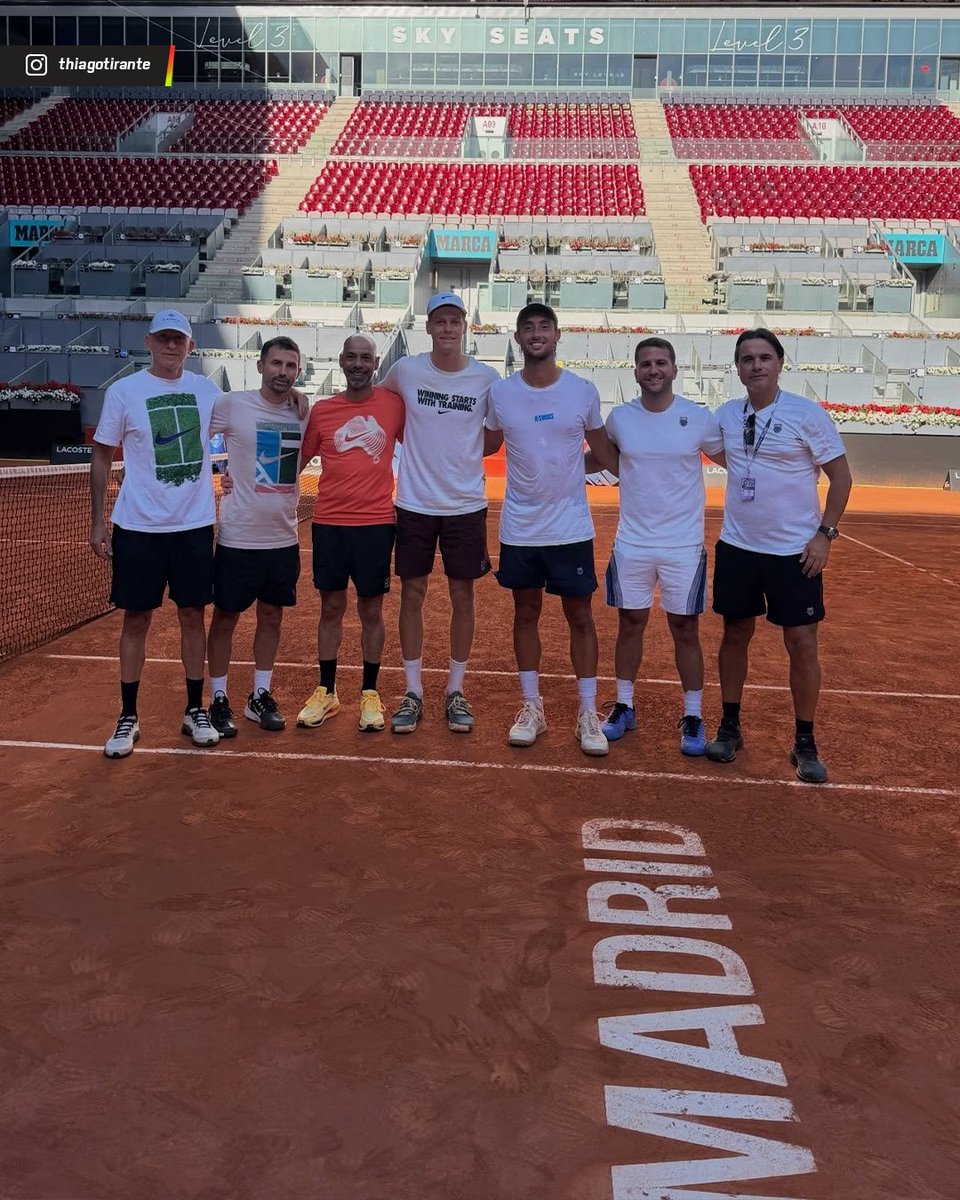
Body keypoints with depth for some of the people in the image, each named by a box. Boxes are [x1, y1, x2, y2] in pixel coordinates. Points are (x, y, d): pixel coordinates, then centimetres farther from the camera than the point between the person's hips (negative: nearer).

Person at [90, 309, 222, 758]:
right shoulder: (123, 391, -3)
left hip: (195, 524, 2)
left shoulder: (207, 390, 4)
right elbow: (102, 457, 2)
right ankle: (127, 718, 16)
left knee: (193, 615, 8)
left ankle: (195, 711, 20)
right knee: (136, 619, 4)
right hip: (138, 527, -2)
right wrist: (97, 522, -1)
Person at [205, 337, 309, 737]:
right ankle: (219, 700, 19)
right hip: (238, 536, -4)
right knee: (225, 618, 6)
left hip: (284, 538, 4)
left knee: (272, 617, 13)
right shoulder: (232, 405, -9)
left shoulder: (304, 412, 4)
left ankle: (260, 696, 28)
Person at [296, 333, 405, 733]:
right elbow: (298, 458, 11)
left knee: (371, 611, 7)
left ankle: (370, 694, 19)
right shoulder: (322, 410, 5)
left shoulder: (393, 404, 1)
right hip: (329, 523, 1)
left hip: (376, 523, -1)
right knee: (331, 608, 9)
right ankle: (326, 693, 21)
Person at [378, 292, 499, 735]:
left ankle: (456, 691, 20)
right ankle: (413, 691, 17)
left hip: (466, 504, 0)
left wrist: (463, 453, -4)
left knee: (462, 596, 7)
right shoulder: (405, 370, -3)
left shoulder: (486, 378, -5)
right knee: (412, 595, 6)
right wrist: (415, 441, 7)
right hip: (414, 503, 0)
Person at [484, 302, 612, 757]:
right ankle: (532, 707, 24)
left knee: (580, 616, 5)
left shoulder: (583, 391, -5)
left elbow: (603, 451, 8)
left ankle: (588, 713, 16)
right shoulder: (500, 392, -2)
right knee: (526, 614, 11)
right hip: (519, 527, 1)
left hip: (571, 527, -1)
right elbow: (488, 445, 13)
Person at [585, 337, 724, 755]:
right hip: (631, 544, 2)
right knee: (630, 625, 12)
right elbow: (602, 458, 18)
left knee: (685, 631, 6)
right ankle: (624, 707, 26)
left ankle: (693, 717, 18)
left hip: (684, 546, -2)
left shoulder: (700, 419, -7)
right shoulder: (619, 418, -1)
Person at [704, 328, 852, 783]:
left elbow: (841, 476, -4)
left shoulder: (807, 414, -8)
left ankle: (805, 743, 13)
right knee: (735, 635, 11)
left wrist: (826, 533, -10)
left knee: (802, 644, -1)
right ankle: (730, 727, 25)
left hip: (795, 551, -3)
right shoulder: (726, 414, 3)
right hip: (737, 546, 4)